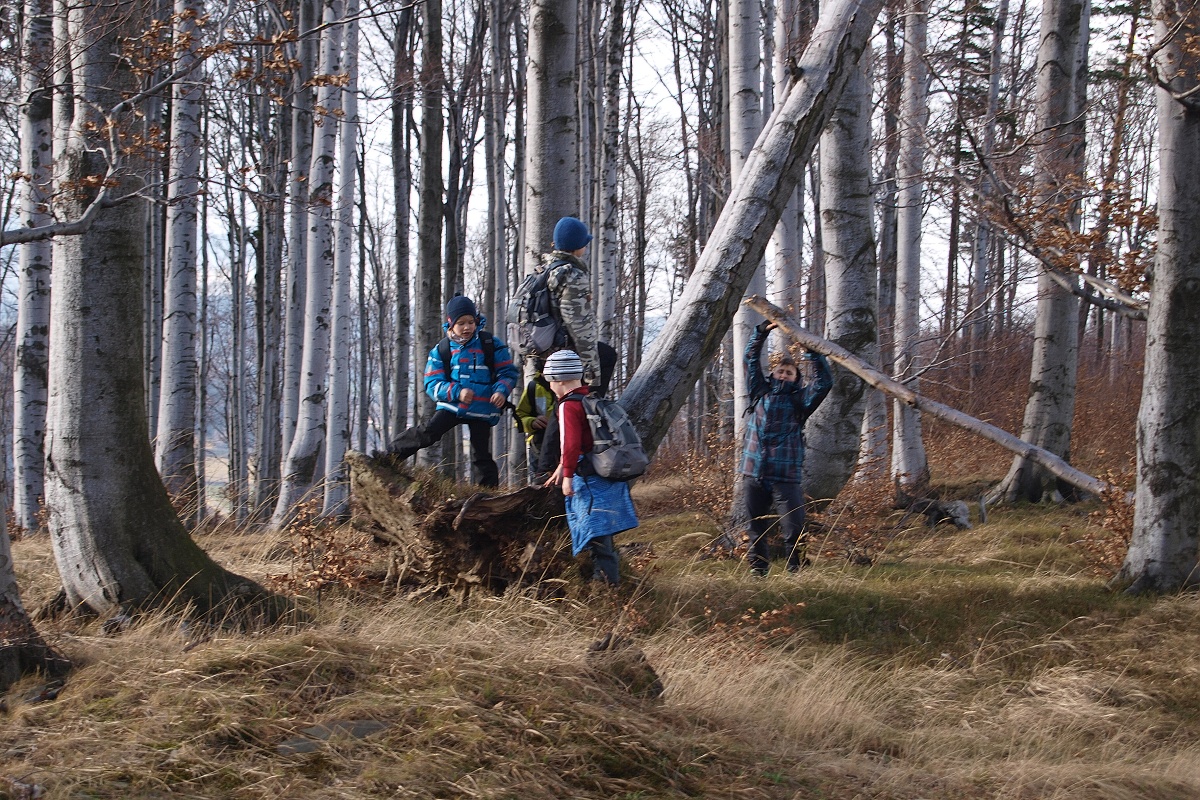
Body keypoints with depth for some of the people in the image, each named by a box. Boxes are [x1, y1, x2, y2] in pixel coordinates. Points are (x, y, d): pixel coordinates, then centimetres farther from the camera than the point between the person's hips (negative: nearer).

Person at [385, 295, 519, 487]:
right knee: (427, 432, -19)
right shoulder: (441, 351, 2)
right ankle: (391, 454, -5)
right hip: (451, 406, 0)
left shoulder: (490, 345, 2)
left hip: (482, 410, 0)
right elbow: (432, 385, -3)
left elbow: (509, 372, 6)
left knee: (481, 457, -1)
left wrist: (501, 391, -15)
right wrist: (457, 392, -20)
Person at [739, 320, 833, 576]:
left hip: (786, 478, -3)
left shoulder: (800, 399, 6)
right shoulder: (760, 393, 13)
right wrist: (762, 331, 6)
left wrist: (812, 351, -10)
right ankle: (758, 574, 17)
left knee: (794, 532, -10)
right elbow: (751, 359, 15)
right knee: (757, 531, 9)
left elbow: (825, 381, -6)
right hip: (753, 476, 3)